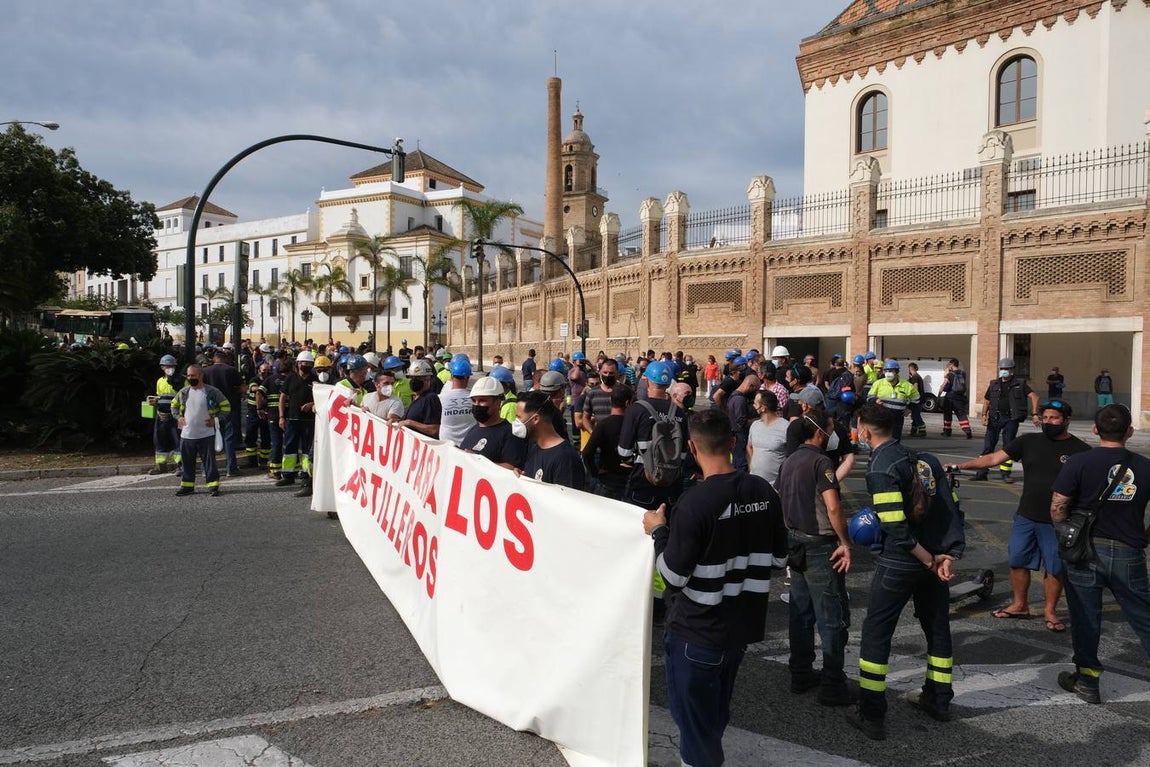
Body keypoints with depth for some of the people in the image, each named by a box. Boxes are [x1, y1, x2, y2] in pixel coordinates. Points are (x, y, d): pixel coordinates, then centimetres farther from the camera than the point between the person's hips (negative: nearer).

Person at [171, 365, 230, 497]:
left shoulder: (212, 392, -6)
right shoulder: (183, 392, 7)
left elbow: (226, 406, 1)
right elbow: (174, 404, 24)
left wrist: (216, 419, -5)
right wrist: (178, 417, 10)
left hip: (206, 435, -4)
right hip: (187, 435, 4)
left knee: (209, 461, -1)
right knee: (187, 462, 11)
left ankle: (213, 485, 6)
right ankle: (187, 485, 22)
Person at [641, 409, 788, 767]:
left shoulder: (694, 502, -24)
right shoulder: (764, 491, -5)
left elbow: (674, 574, -19)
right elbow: (779, 557, 5)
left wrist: (659, 531, -4)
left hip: (696, 631, -6)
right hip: (742, 626, 6)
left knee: (694, 720, 13)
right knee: (716, 713, 27)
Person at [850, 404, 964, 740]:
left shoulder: (880, 467, -17)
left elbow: (896, 528, -23)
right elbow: (950, 508, 3)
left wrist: (929, 561, -12)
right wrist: (948, 555, -2)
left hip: (898, 564, -7)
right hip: (934, 557, 8)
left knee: (876, 634, 3)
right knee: (937, 627, 21)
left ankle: (871, 716, 6)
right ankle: (938, 700, 37)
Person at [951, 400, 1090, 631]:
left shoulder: (1080, 450, -7)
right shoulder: (1029, 442, 2)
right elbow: (994, 458, 0)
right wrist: (960, 466, -9)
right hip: (1025, 517, 4)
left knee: (1054, 569, 6)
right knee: (1017, 561, 11)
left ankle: (1050, 612, 23)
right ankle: (1019, 605, 28)